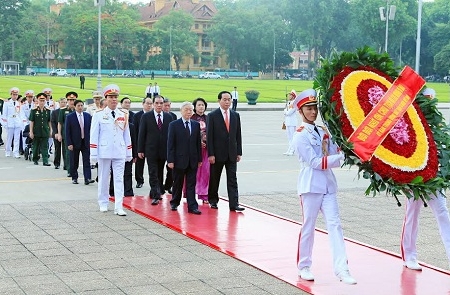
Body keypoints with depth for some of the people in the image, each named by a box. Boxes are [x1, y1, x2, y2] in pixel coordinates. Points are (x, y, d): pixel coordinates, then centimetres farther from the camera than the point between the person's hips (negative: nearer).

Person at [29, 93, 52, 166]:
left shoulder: (48, 111, 5)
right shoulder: (34, 110, -2)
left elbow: (49, 122, 11)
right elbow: (31, 122, -2)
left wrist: (50, 131, 8)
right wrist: (31, 132, -6)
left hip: (45, 132, 1)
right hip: (36, 132, -1)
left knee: (45, 147, -3)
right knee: (36, 147, 10)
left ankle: (45, 161, -6)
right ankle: (35, 160, 23)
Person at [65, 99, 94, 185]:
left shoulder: (88, 116, 6)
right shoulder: (70, 117, -3)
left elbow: (90, 129, 8)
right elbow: (67, 131, -5)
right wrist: (69, 143, -11)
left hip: (86, 142, 2)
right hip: (75, 142, -2)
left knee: (87, 161, -6)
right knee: (74, 162, 6)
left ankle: (87, 178, -11)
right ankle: (74, 178, 18)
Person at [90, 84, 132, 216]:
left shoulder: (124, 115, 7)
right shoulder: (99, 115, -1)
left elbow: (127, 135, 11)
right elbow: (94, 135, -2)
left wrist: (129, 153, 10)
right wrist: (93, 154, -6)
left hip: (119, 152, 2)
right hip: (104, 152, -2)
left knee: (119, 179, -2)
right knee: (103, 179, 9)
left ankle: (119, 207, -4)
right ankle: (103, 204, 23)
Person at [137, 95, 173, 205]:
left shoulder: (168, 117, 6)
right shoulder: (146, 116, 0)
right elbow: (141, 134, 0)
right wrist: (140, 150, -4)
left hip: (164, 150, 3)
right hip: (151, 150, -3)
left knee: (160, 173, 11)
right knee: (153, 174, -8)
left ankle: (154, 193, 23)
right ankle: (155, 196, -11)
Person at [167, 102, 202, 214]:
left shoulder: (196, 125, 7)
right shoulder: (174, 125, -3)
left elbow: (198, 143, 9)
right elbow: (170, 144, -5)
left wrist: (199, 159, 6)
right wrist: (170, 160, -10)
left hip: (193, 160, 2)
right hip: (179, 159, -2)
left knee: (191, 184, 1)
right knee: (177, 184, 10)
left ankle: (192, 206, 0)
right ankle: (174, 203, 26)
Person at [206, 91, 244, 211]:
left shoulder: (235, 115, 8)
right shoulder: (212, 116, -4)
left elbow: (238, 135, 10)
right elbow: (209, 136, -7)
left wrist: (239, 152, 5)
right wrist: (210, 154, -12)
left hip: (232, 154, 3)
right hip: (217, 153, -3)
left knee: (232, 179, -2)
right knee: (214, 179, 9)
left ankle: (234, 204, -5)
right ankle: (213, 200, 25)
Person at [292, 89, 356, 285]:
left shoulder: (323, 132, 14)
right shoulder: (300, 136, -6)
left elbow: (334, 153, 8)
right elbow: (314, 162, -14)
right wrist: (341, 157, -18)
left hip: (328, 184, 6)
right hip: (311, 185, -6)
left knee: (334, 224, -3)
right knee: (308, 226, 3)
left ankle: (341, 269, -7)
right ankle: (304, 267, 18)